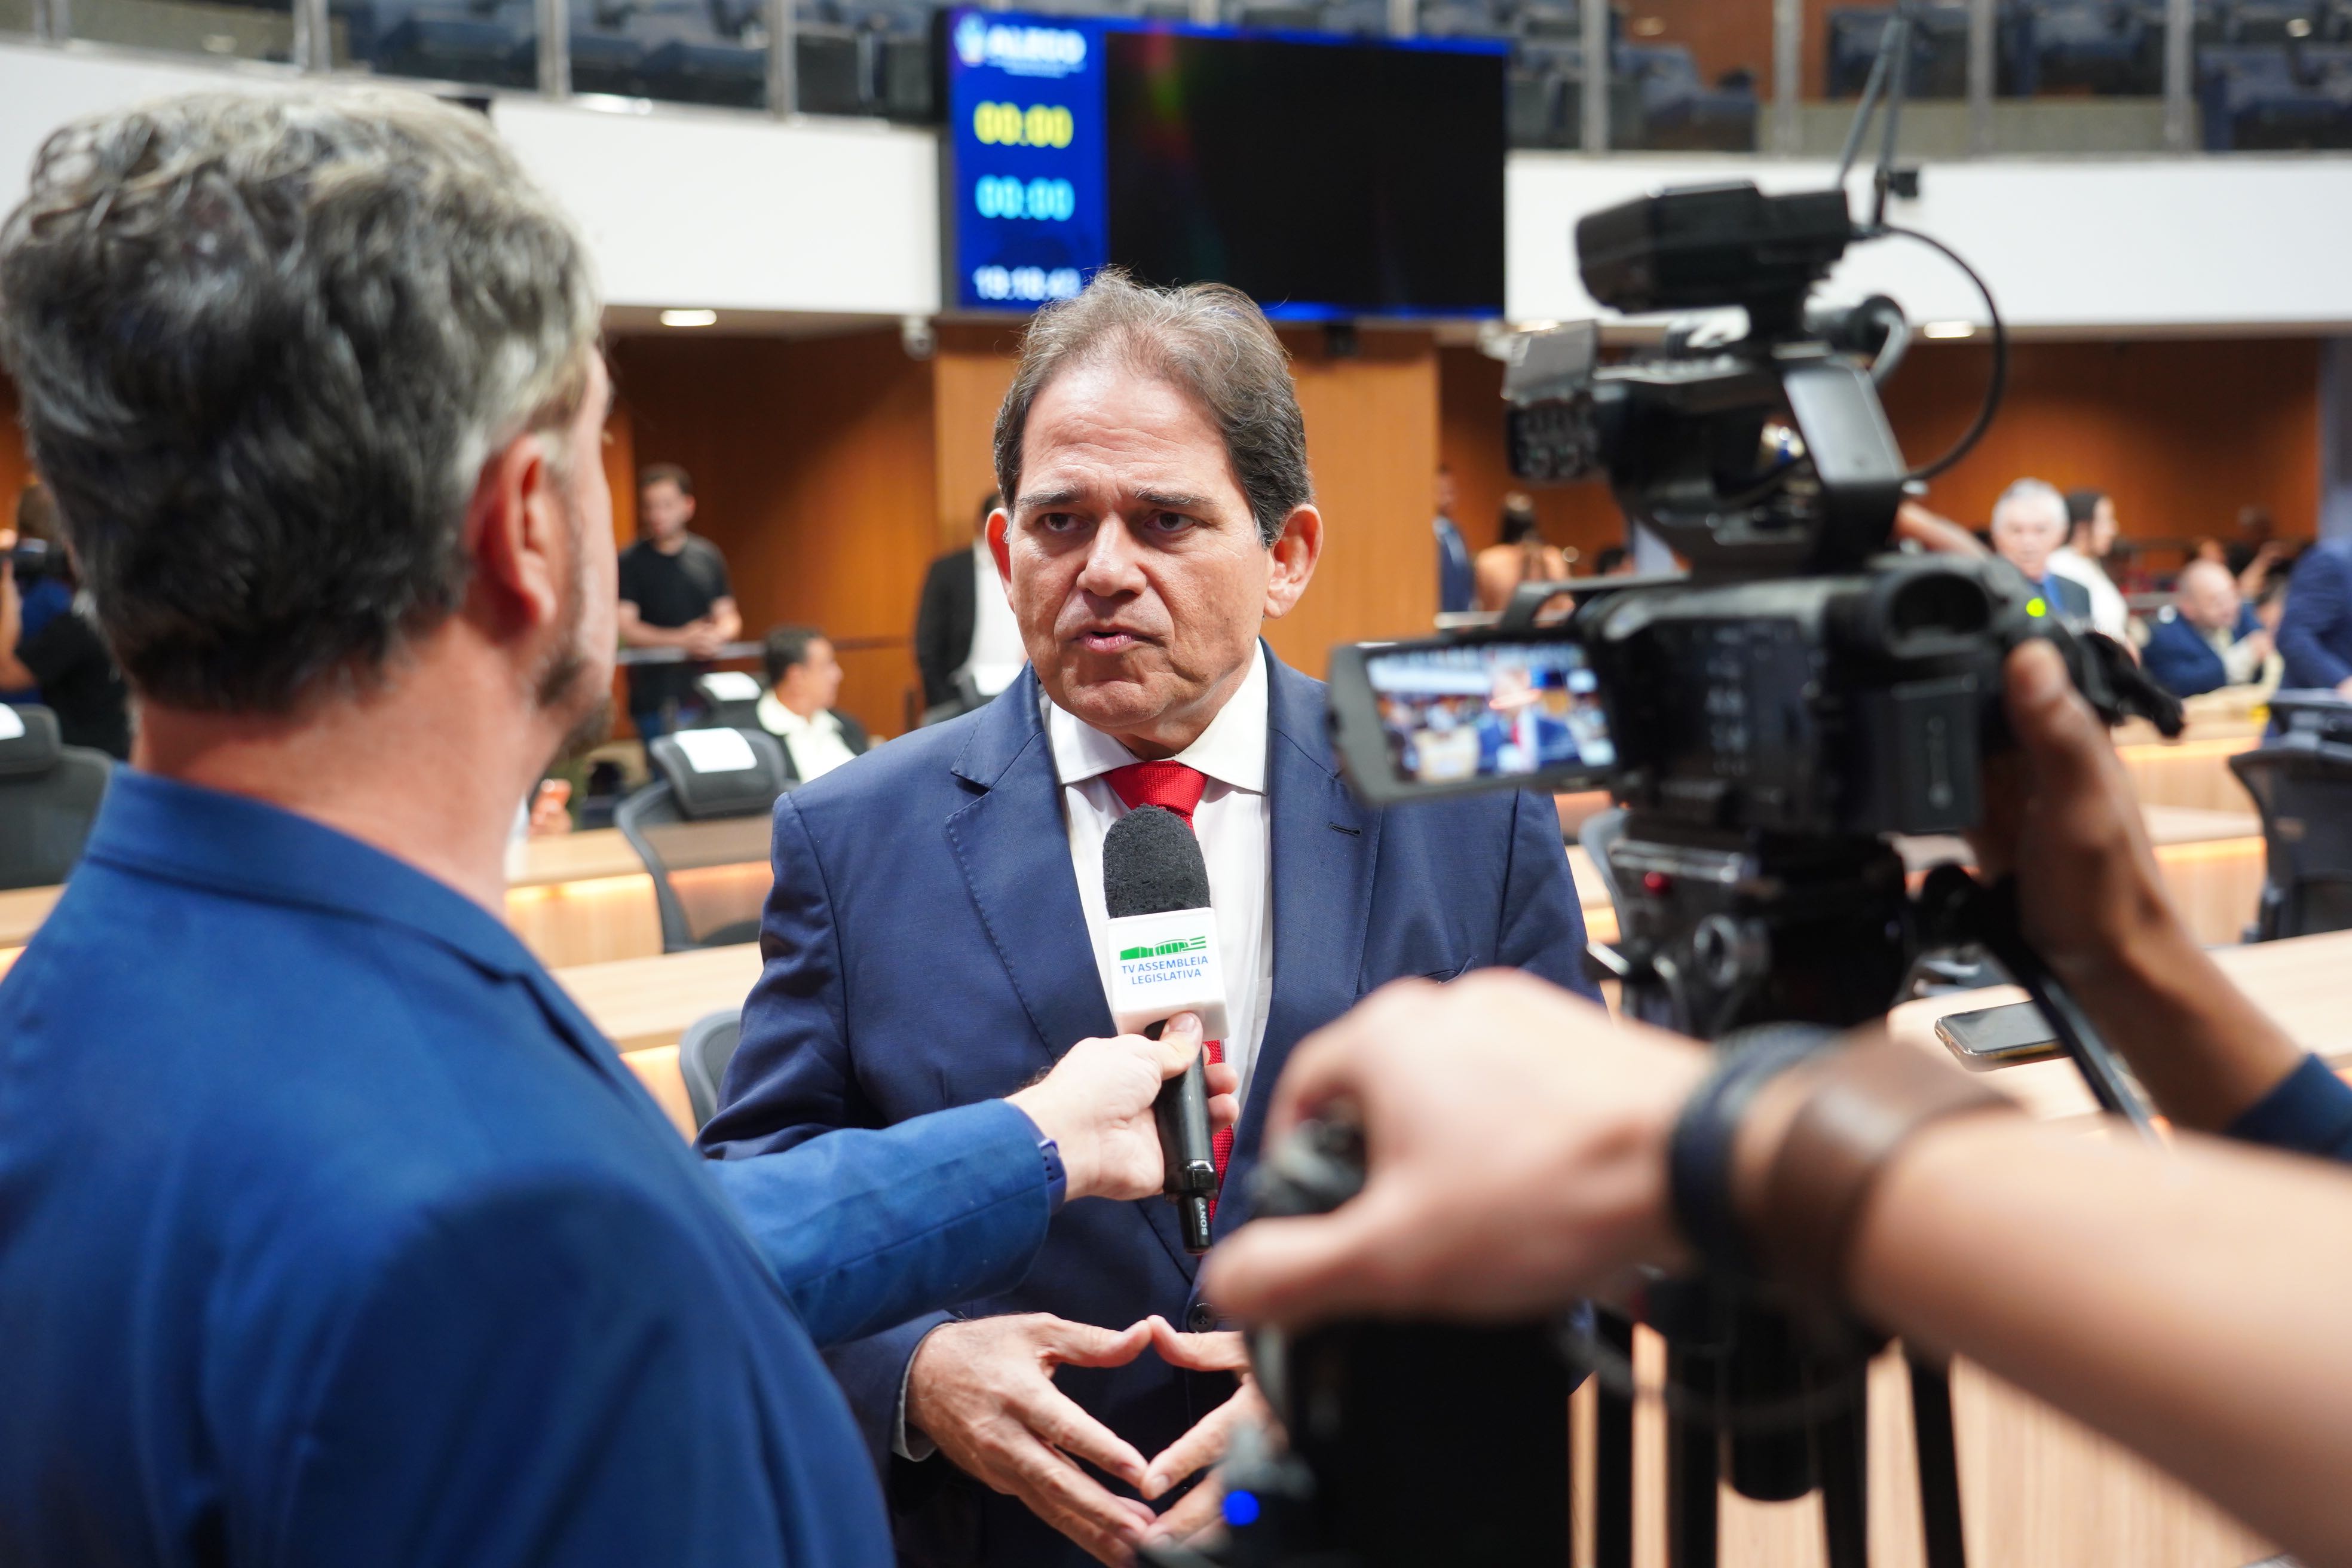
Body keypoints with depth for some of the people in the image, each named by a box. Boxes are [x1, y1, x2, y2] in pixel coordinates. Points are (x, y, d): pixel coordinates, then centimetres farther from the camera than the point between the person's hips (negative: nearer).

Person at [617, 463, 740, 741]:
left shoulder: (708, 558, 12)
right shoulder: (630, 562, -1)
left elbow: (728, 616, 16)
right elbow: (625, 629, -8)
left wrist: (719, 634, -9)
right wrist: (681, 640, -19)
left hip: (704, 695, 4)